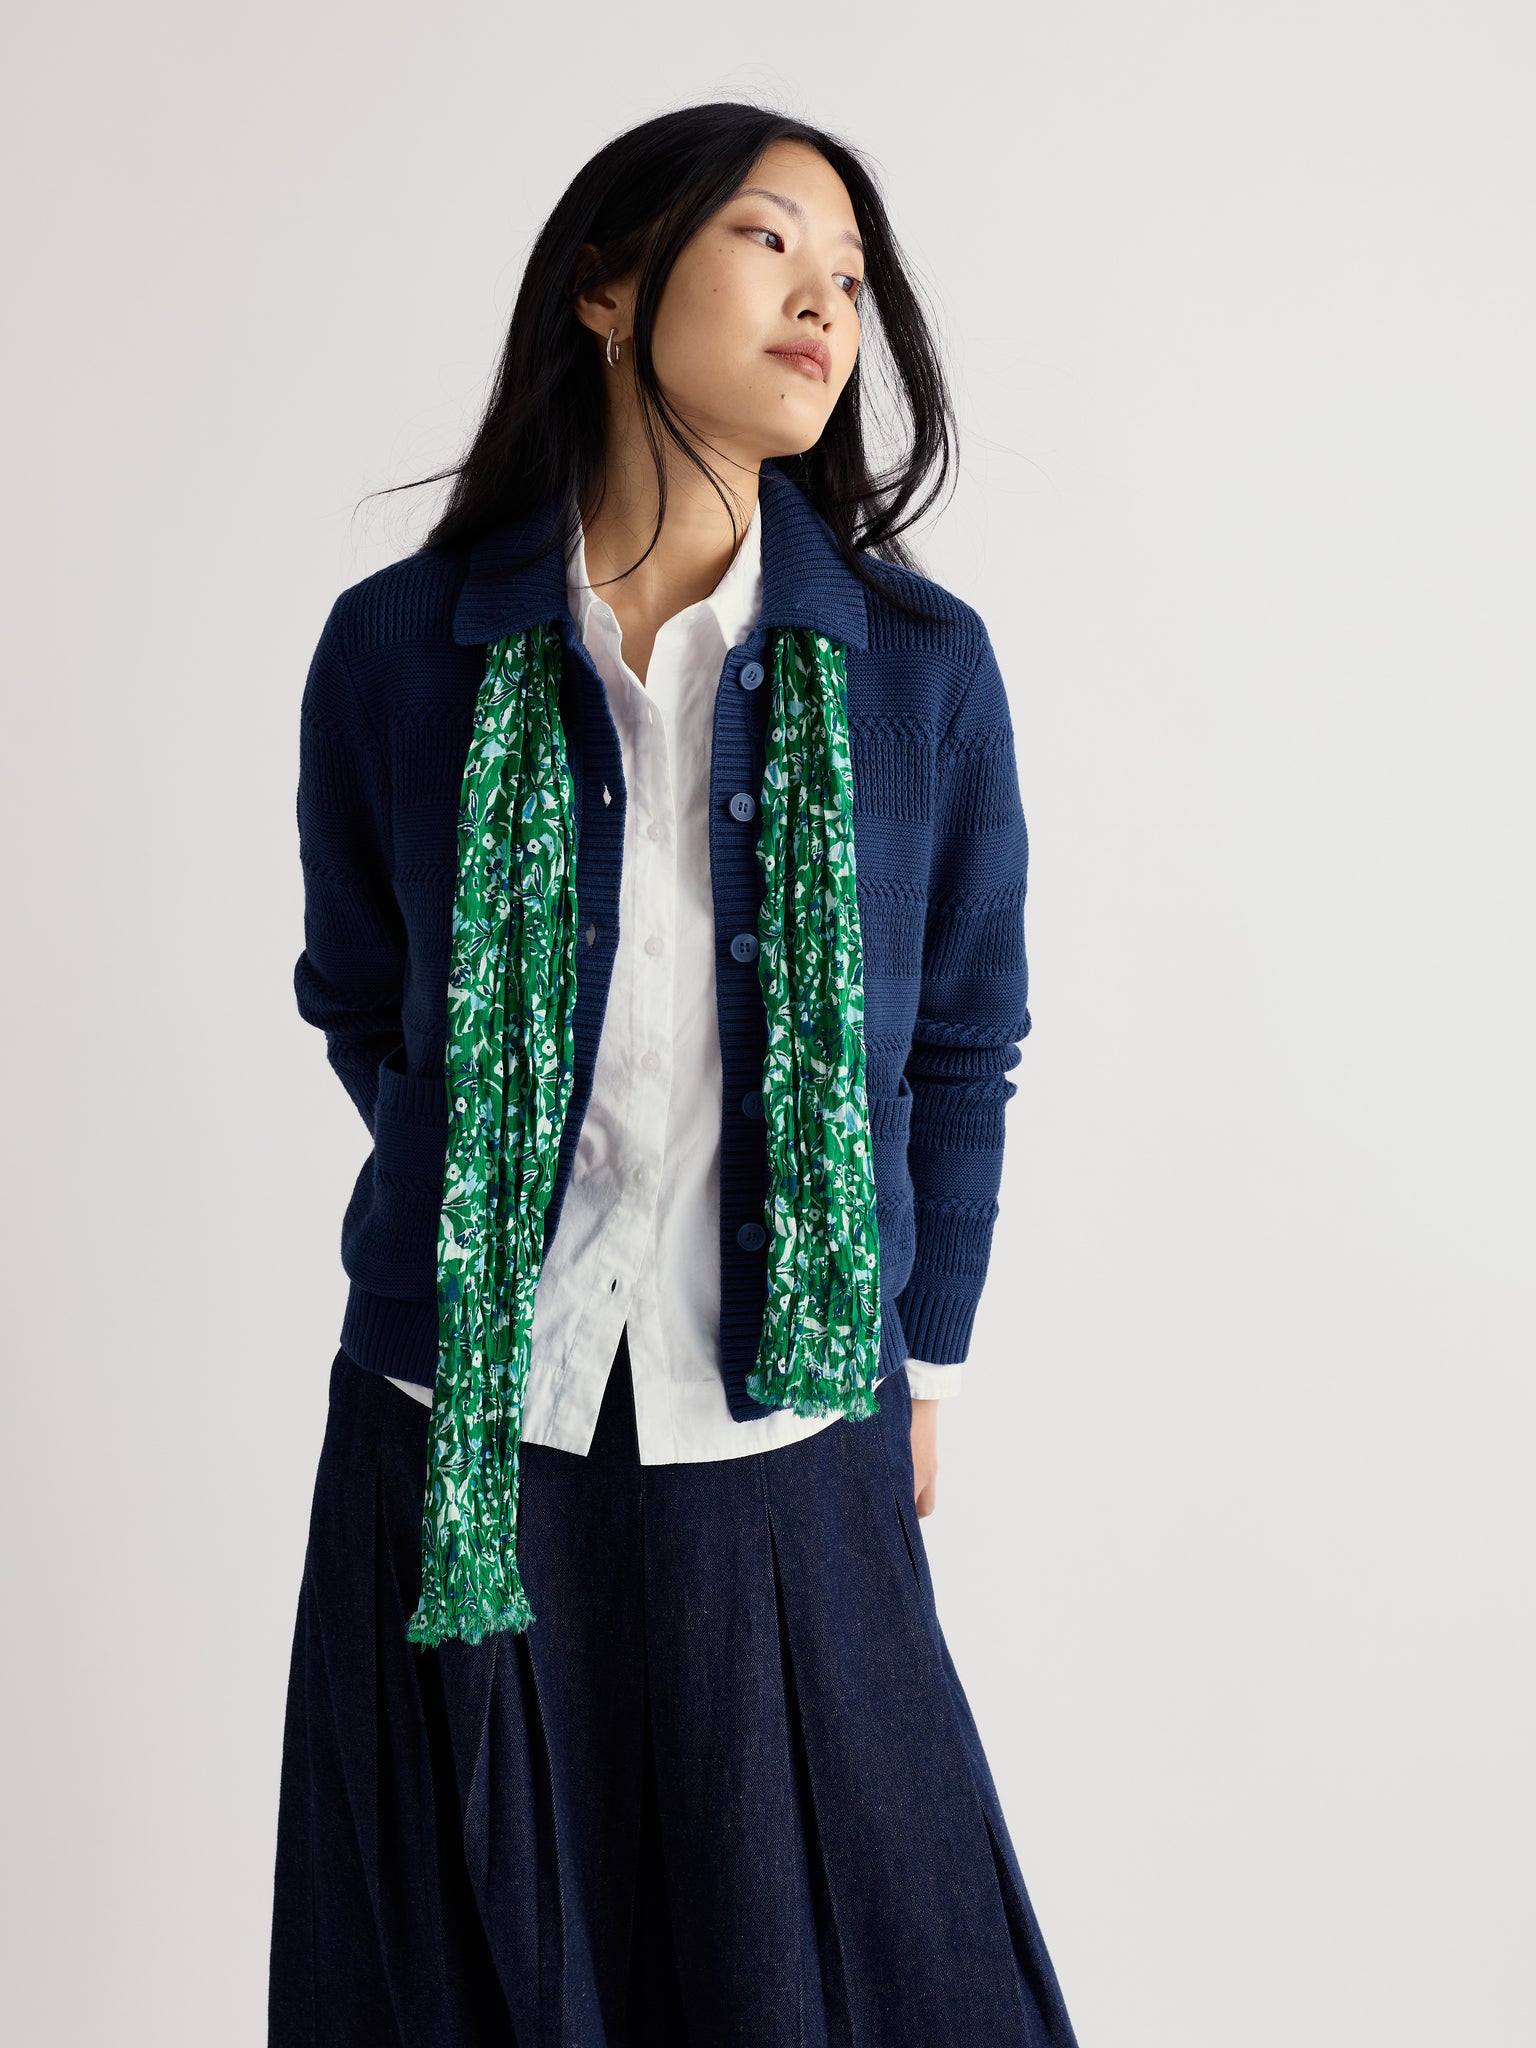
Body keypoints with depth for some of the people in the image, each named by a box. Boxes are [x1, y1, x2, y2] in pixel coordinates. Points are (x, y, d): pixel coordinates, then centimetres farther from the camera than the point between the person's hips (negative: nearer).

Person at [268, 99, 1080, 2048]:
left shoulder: (922, 666, -3)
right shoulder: (398, 649, -5)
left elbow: (963, 1047, 6)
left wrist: (919, 1367, 10)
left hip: (785, 1458, 0)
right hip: (455, 1449, 0)